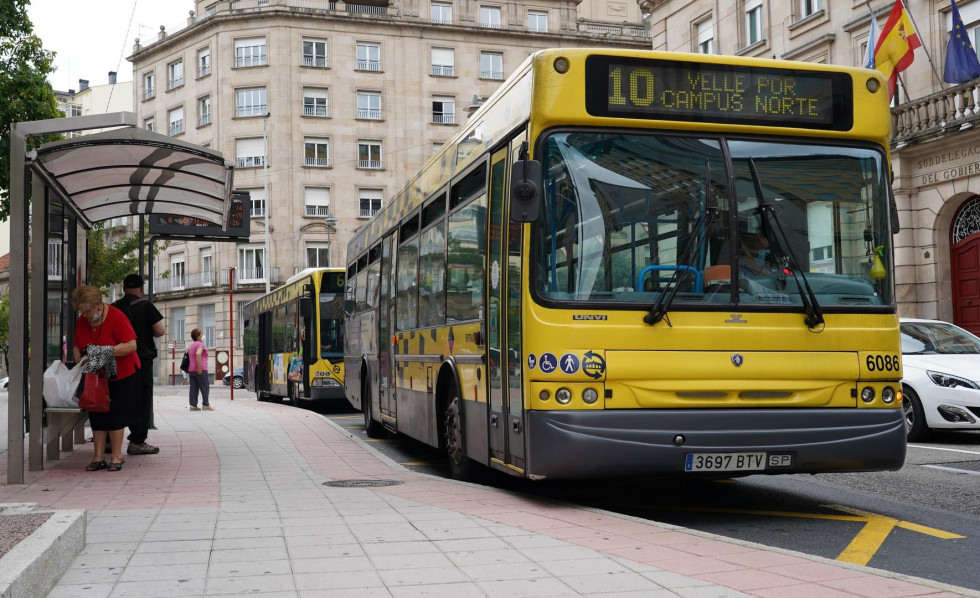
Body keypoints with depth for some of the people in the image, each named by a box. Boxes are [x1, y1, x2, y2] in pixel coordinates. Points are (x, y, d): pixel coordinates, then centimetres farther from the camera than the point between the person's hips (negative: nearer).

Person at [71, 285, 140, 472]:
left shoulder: (116, 317, -20)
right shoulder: (81, 321, 0)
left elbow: (131, 345, -26)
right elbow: (76, 346, 9)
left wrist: (105, 350, -35)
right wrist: (79, 362, -10)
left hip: (121, 374, -6)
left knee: (115, 415, -4)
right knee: (97, 416, 3)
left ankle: (116, 457, 5)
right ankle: (98, 457, 7)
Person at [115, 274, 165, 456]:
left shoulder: (114, 307, 8)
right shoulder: (145, 305, -7)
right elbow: (160, 331, -10)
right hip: (142, 359, -5)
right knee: (142, 400, 0)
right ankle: (137, 442, -3)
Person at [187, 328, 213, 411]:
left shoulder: (191, 346, 20)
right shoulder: (200, 344, -8)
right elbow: (198, 354, -26)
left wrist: (189, 371, 22)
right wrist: (199, 367, -25)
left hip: (191, 370, 8)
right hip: (201, 370, -8)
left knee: (193, 388, 5)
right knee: (205, 387, -1)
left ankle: (193, 405, 0)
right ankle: (205, 404, 0)